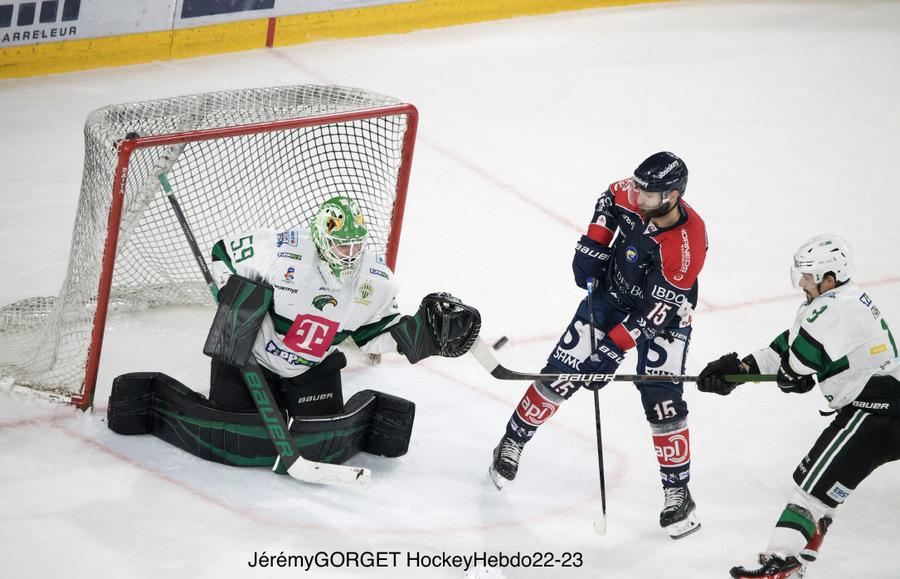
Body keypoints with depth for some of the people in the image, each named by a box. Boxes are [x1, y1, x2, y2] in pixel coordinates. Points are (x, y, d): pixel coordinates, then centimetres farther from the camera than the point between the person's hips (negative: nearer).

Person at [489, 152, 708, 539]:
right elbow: (610, 199, 7)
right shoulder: (635, 197, -21)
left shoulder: (687, 246, -35)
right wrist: (593, 245, -4)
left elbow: (656, 312, -33)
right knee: (561, 373, 0)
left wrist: (613, 346, -35)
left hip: (663, 315, -4)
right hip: (612, 294, 4)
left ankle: (677, 492, 1)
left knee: (662, 402, -13)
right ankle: (513, 442, 20)